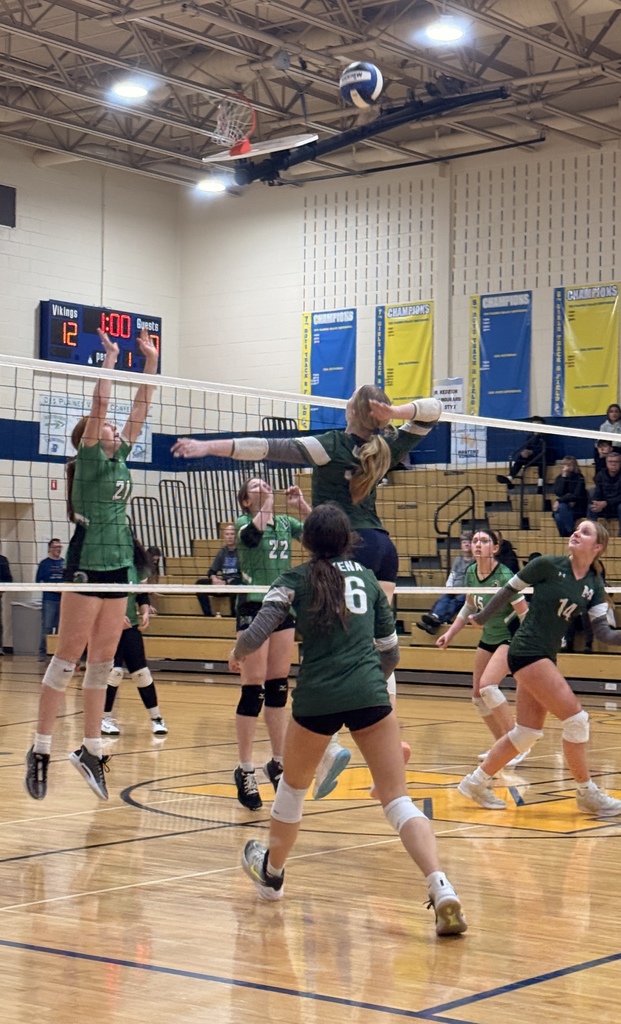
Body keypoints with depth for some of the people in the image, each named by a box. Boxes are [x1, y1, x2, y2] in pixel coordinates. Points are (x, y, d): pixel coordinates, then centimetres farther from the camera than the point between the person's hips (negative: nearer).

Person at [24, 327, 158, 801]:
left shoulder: (120, 458, 13)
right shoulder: (90, 459, -5)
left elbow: (141, 410, 13)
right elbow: (98, 407, -17)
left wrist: (151, 362, 9)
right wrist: (110, 361, -15)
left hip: (118, 569, 7)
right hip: (87, 567, -7)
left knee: (103, 663, 7)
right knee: (67, 660, -5)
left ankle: (91, 750, 11)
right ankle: (41, 750, -2)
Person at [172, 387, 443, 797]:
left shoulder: (334, 445, -9)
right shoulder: (385, 450, 7)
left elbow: (271, 448, -16)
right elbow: (434, 409, 14)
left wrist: (209, 447, -18)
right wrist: (398, 412, -7)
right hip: (383, 548, 7)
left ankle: (329, 744, -20)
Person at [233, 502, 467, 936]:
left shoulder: (295, 580, 6)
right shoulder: (368, 579, 16)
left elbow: (256, 635, -4)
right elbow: (390, 652, 18)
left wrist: (237, 654, 18)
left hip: (317, 696, -1)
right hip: (370, 695, 2)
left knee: (294, 785, 24)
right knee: (398, 799, -1)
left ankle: (272, 872, 45)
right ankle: (442, 889, -21)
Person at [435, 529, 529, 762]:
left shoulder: (504, 576, -23)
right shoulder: (471, 572, -1)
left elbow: (525, 615, -19)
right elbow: (469, 607, 15)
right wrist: (450, 633, 11)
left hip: (511, 638, -8)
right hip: (488, 638, 8)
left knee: (487, 686, -24)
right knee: (478, 696, 6)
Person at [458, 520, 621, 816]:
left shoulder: (594, 586, 6)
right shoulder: (549, 565, -9)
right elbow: (509, 590, 1)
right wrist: (482, 618, 10)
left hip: (546, 657, 7)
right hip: (527, 650, -7)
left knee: (527, 732, 10)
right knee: (575, 717, -12)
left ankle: (476, 782, 25)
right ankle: (587, 793, -1)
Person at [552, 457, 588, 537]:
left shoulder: (579, 478, -9)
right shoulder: (559, 478, 3)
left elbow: (576, 496, -19)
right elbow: (558, 493, -13)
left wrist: (560, 500, -24)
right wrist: (564, 477, -17)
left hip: (577, 510, -3)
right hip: (563, 509, 3)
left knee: (562, 506, -34)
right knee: (558, 516, -32)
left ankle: (570, 533, -25)